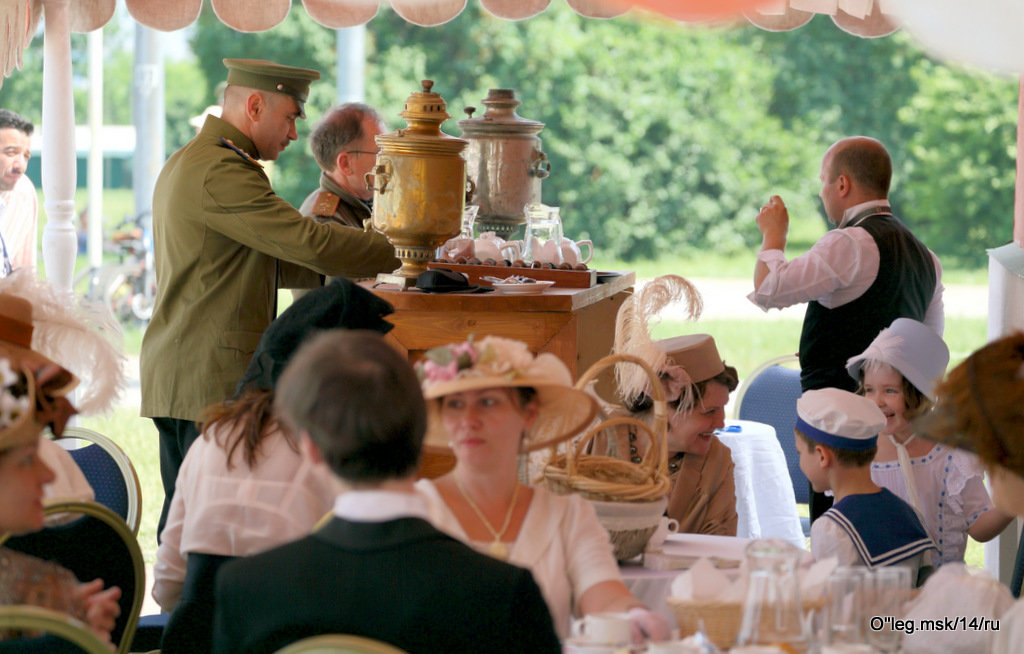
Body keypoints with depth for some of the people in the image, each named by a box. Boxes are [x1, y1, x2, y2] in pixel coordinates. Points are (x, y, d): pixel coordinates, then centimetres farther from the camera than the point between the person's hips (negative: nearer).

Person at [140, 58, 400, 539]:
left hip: (176, 377, 11)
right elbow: (307, 242, -18)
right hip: (214, 382, -11)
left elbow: (253, 261, 25)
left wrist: (338, 270, 16)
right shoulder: (220, 172, -15)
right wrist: (405, 251, -10)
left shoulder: (187, 162, 20)